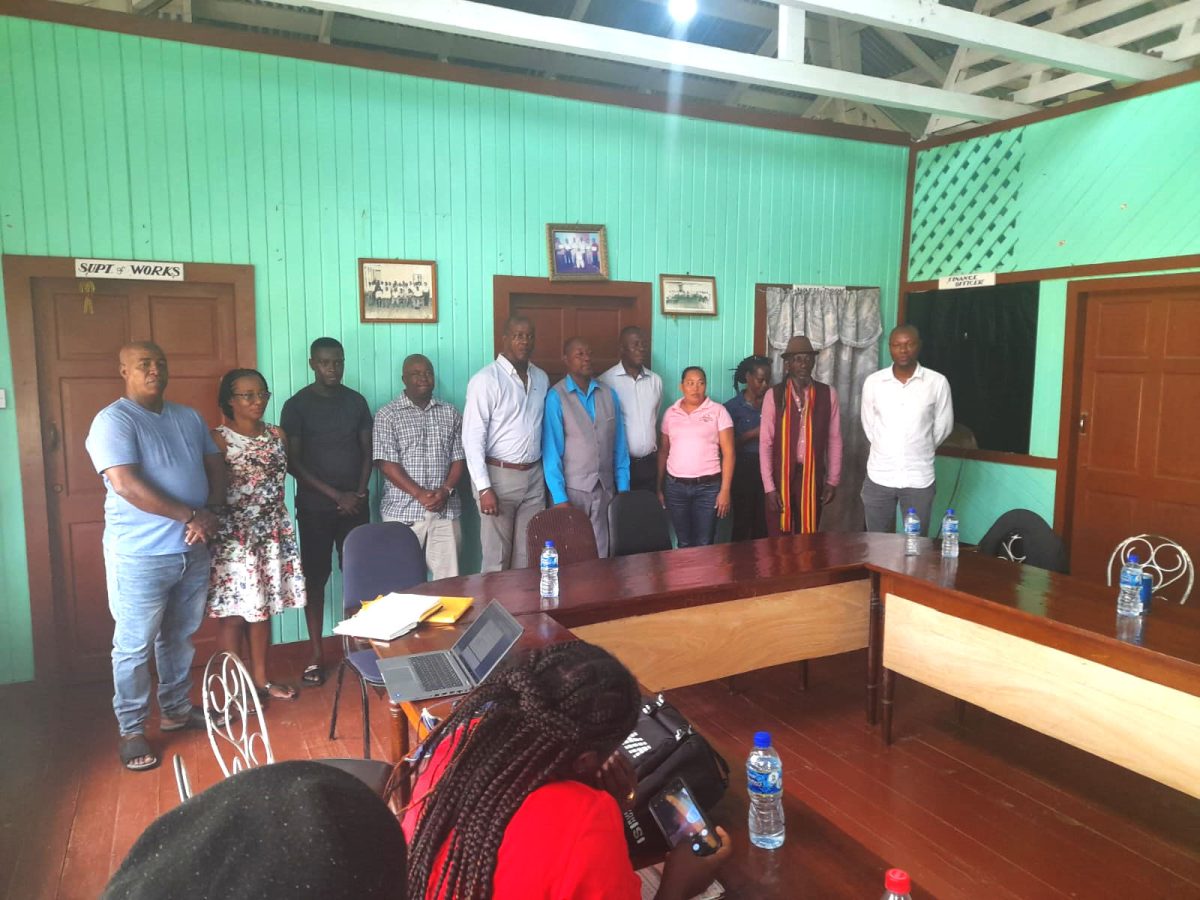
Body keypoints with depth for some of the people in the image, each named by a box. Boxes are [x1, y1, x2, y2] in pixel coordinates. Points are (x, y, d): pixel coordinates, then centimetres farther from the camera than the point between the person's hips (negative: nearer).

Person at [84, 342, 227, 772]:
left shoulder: (189, 417, 10)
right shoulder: (113, 420, -12)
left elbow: (215, 468, 11)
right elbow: (126, 485, -23)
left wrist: (210, 513, -8)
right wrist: (190, 515, -21)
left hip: (193, 551, 6)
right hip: (140, 555, -6)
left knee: (179, 637, 19)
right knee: (134, 647, 6)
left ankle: (176, 709, 35)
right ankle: (131, 730, 20)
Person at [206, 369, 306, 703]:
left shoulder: (277, 435, 7)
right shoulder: (218, 439, -11)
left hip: (273, 534, 6)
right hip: (233, 537, -6)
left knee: (263, 609, 15)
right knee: (234, 614, 4)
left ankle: (261, 678, 28)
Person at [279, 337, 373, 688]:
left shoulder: (356, 401, 6)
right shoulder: (297, 405, -5)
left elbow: (367, 450, 9)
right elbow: (293, 462, -8)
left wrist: (359, 492, -6)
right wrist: (336, 494, -13)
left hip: (355, 504, 3)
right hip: (315, 507, -3)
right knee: (315, 578, 3)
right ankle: (315, 654, 12)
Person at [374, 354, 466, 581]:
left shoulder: (450, 414, 12)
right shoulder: (387, 416, 2)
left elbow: (458, 458, 9)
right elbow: (386, 464, -6)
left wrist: (445, 490, -8)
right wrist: (420, 494, -14)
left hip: (446, 510, 3)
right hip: (403, 511, -2)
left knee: (449, 579, 2)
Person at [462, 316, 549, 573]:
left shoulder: (541, 378, 8)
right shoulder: (485, 380, -10)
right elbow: (472, 438, -13)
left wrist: (545, 473, 9)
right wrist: (484, 487, -18)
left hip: (534, 476, 5)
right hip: (499, 475, -5)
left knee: (528, 555, 11)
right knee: (497, 557, 3)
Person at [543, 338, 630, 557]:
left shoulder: (609, 394, 6)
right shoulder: (556, 397, -7)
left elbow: (619, 446, 8)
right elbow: (551, 451, -9)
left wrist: (623, 488, 5)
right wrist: (560, 497, -12)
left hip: (605, 489, 4)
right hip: (571, 489, -3)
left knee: (601, 554, 8)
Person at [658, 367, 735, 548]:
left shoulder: (718, 411, -1)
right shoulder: (670, 413, 7)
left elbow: (728, 453, -3)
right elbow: (663, 452, 13)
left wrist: (725, 490, -9)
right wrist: (659, 487, 9)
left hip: (708, 487, -2)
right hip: (675, 486, 2)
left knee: (704, 544, 1)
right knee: (683, 542, 10)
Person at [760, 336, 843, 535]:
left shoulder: (828, 394, 2)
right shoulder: (774, 395, -4)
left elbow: (834, 440, 5)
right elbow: (765, 443, -4)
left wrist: (833, 481, 2)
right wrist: (769, 487, -9)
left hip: (813, 476, 2)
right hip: (781, 476, -1)